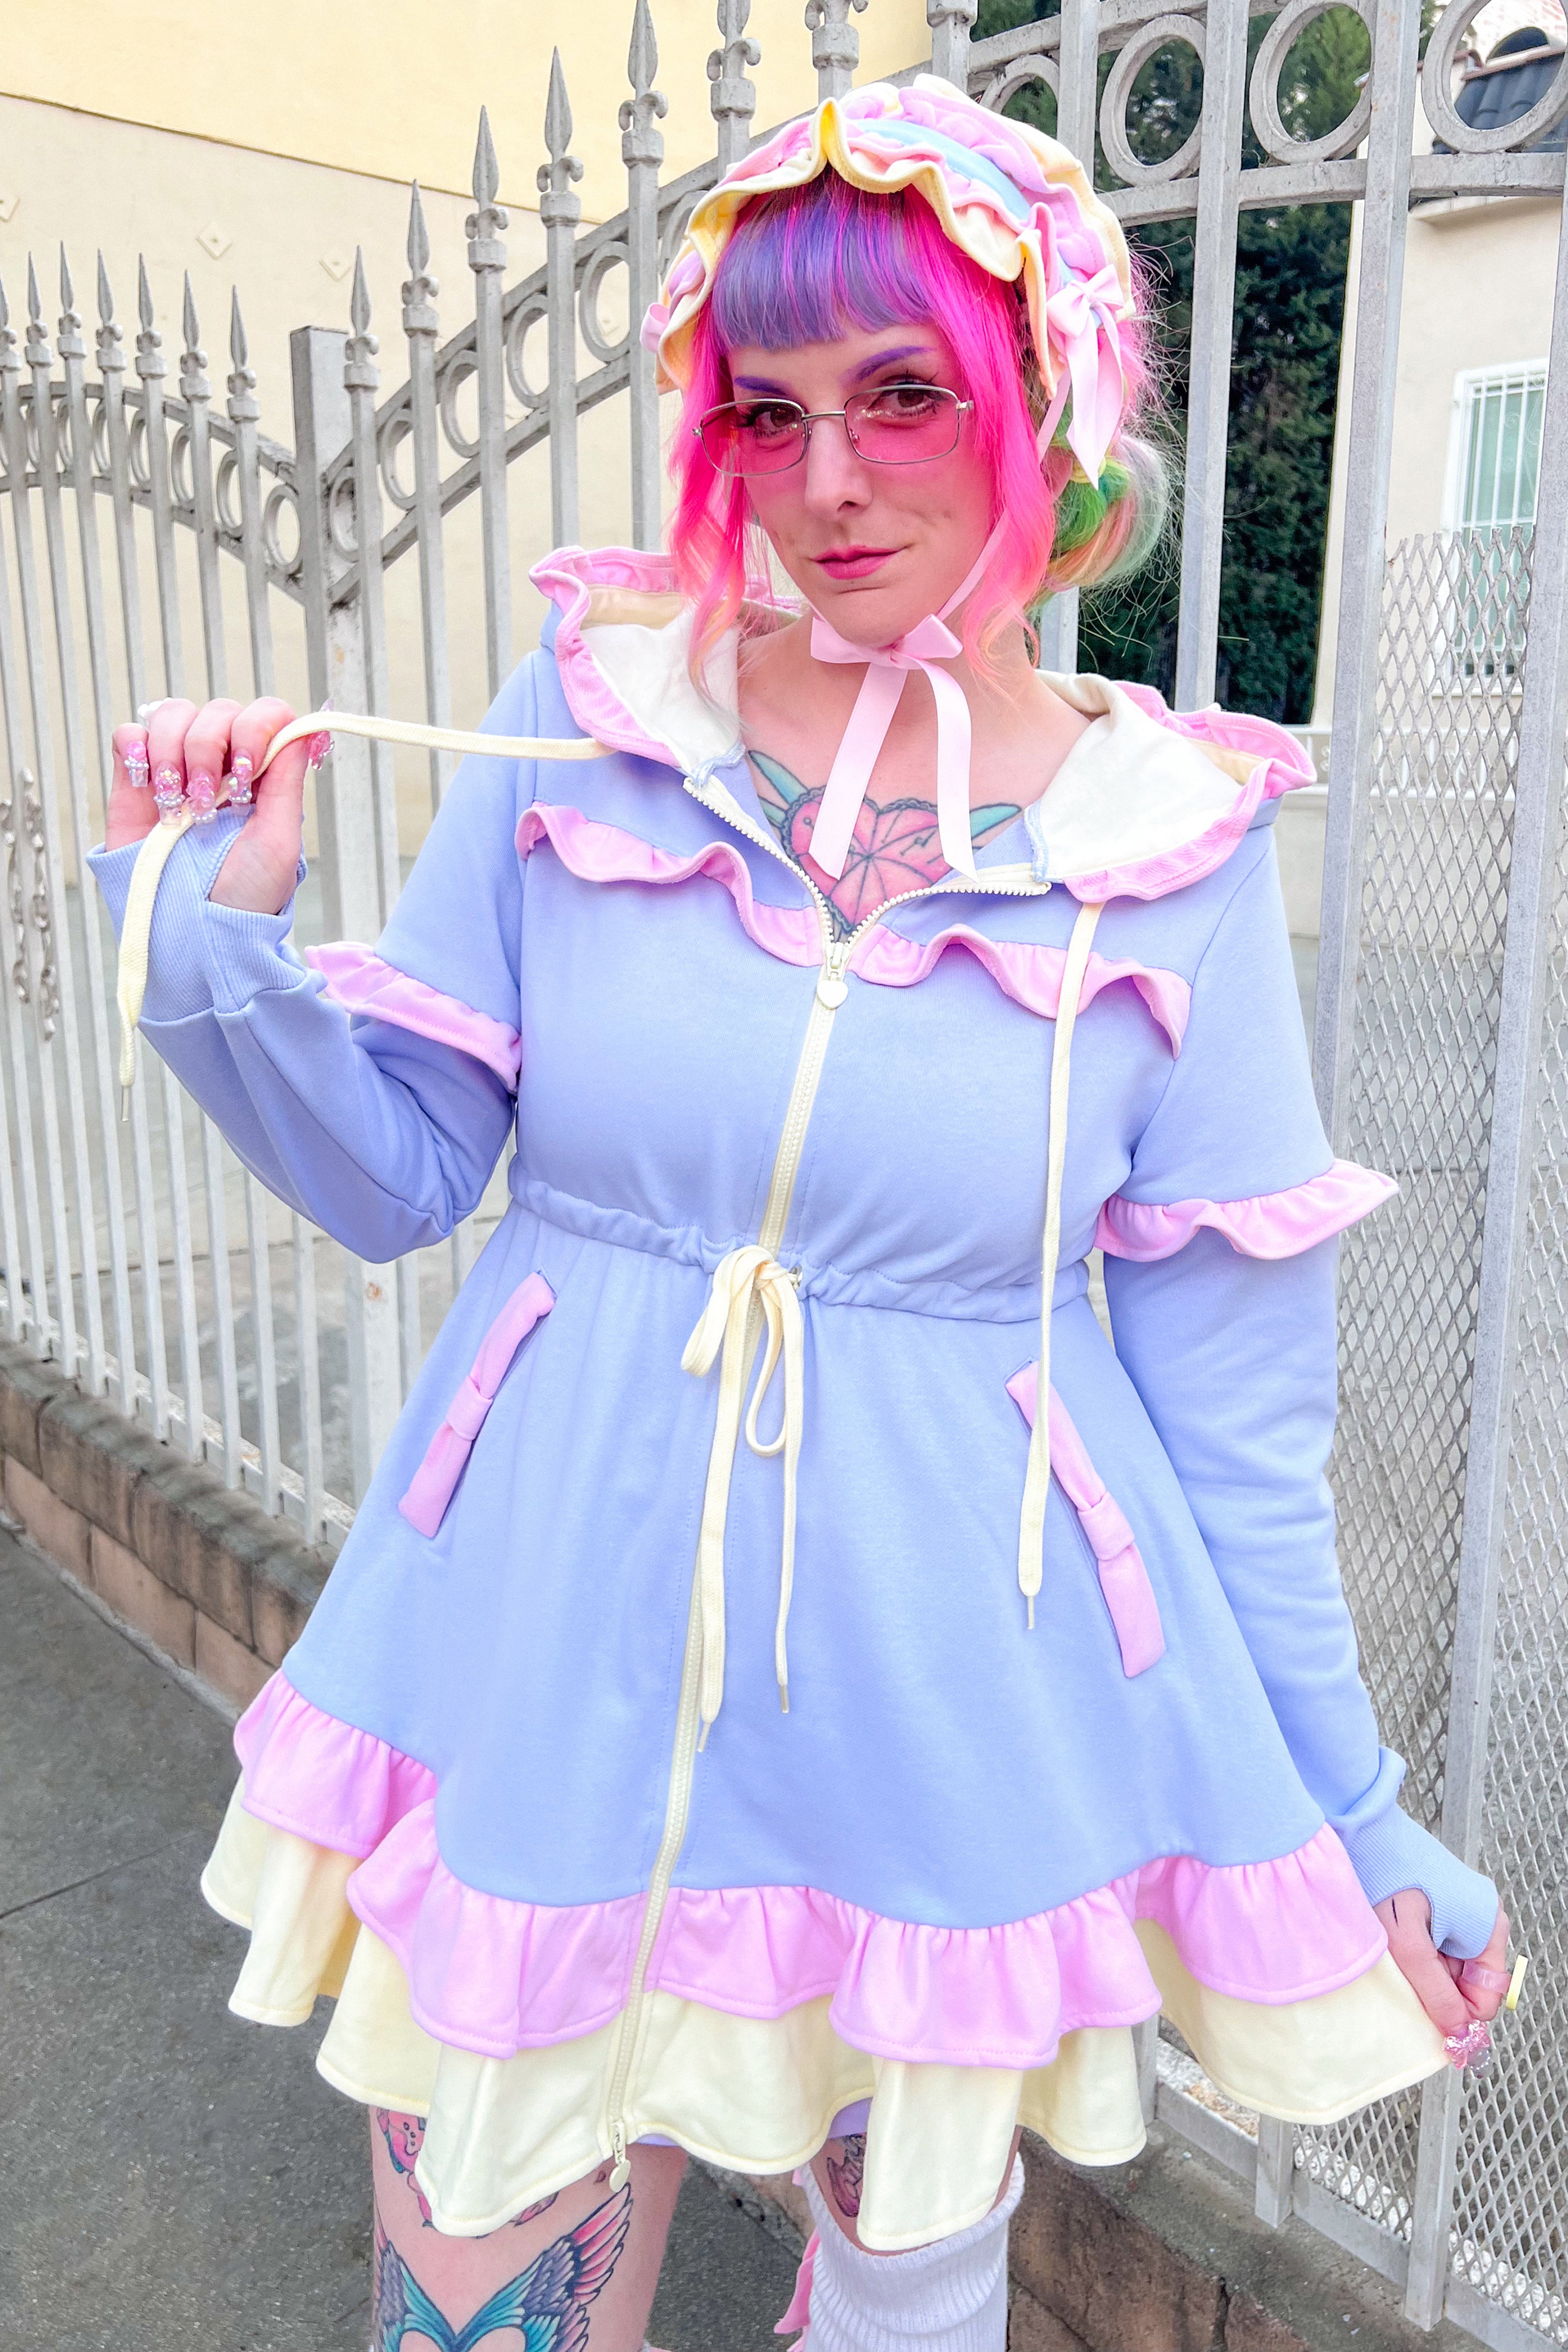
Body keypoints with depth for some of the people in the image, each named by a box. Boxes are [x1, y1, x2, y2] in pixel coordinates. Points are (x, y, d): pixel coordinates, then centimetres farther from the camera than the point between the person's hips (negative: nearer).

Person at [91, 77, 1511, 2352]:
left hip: (950, 1713, 0)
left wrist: (1357, 1819, 3)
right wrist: (223, 948, -16)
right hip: (558, 1652, 1)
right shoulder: (595, 711, -6)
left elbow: (1233, 1394, -2)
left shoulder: (1172, 838, -8)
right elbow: (395, 1175, 1)